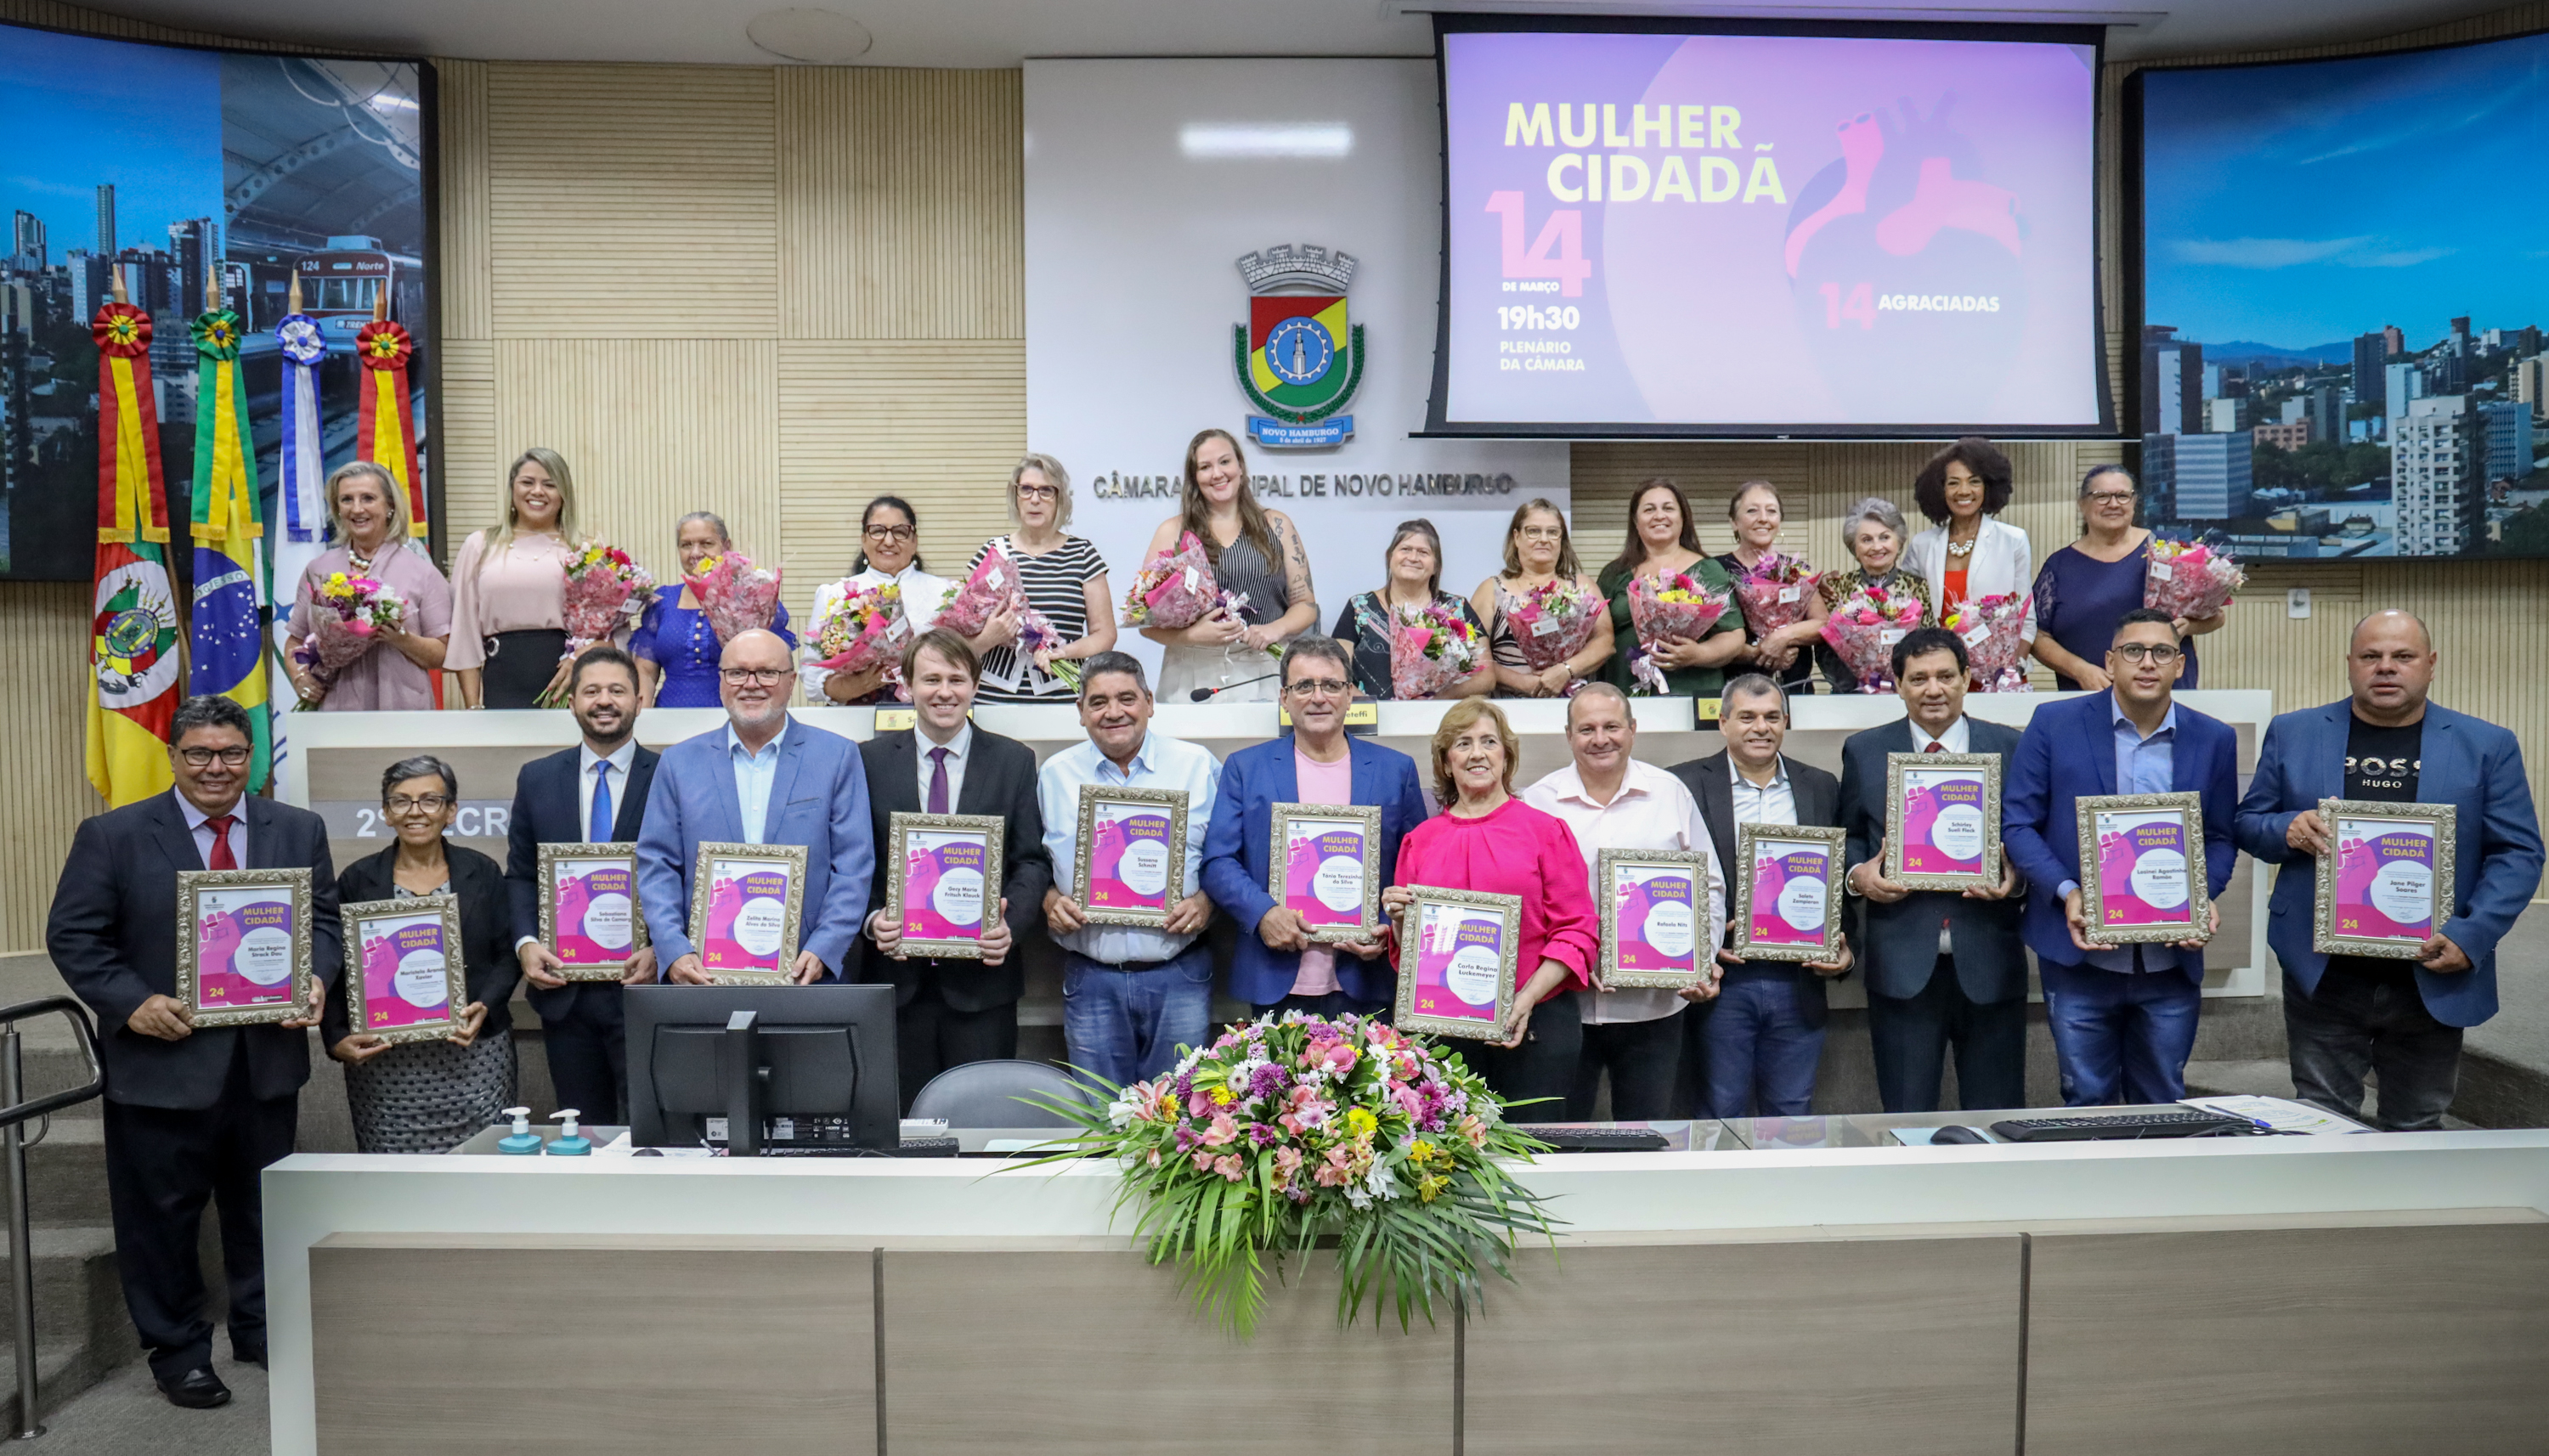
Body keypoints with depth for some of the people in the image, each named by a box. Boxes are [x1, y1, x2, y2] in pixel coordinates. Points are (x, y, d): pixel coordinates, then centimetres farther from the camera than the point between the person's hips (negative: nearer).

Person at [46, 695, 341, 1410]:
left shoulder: (299, 831, 5)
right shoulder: (112, 835, -3)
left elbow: (324, 920, 7)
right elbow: (73, 936, -4)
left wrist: (314, 980, -12)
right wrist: (132, 1002, -17)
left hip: (268, 1058, 3)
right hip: (162, 1062, -2)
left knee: (264, 1208, 15)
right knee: (162, 1215, 9)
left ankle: (264, 1332, 32)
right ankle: (178, 1352, 25)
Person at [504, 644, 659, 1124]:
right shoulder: (537, 778, 10)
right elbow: (520, 874, 11)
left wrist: (662, 950, -14)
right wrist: (526, 943, -4)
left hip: (643, 985, -3)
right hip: (563, 990, 3)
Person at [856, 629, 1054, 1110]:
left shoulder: (1015, 761, 5)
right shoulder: (870, 759, 6)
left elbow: (1032, 860, 3)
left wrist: (1010, 925, -14)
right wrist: (872, 918, -12)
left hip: (983, 973, 0)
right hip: (898, 972, 1)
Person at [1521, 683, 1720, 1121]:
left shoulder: (1671, 793, 6)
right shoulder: (1537, 802, 1)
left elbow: (1708, 885, 10)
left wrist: (1702, 960, -2)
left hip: (1652, 1005, 1)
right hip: (1564, 1004, -1)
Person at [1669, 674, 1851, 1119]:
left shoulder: (1822, 788, 12)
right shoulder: (1685, 784, 0)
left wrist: (1845, 953, 0)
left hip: (1799, 982, 3)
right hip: (1721, 979, -3)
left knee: (1793, 1118, 11)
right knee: (1719, 1118, 5)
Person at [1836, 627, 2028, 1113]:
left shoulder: (2012, 749, 7)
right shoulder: (1864, 751, 7)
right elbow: (1847, 837, 12)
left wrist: (2017, 875, -12)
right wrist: (1858, 874, -8)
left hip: (1988, 960, 0)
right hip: (1902, 964, 0)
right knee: (1907, 1121, 6)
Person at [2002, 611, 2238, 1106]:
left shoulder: (2214, 740, 6)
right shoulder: (2054, 724, -2)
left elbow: (2220, 838, 11)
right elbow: (2016, 822, -3)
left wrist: (2204, 896, -9)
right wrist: (2067, 892, -15)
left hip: (2172, 960, 2)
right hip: (2081, 954, -2)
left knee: (2163, 1111, 13)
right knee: (2087, 1106, 7)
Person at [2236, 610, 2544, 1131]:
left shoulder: (2488, 746, 4)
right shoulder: (2292, 734, 5)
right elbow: (2248, 824, 9)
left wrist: (2470, 937, -12)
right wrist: (2288, 830, -15)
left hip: (2433, 983, 0)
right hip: (2322, 978, 0)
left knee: (2416, 1133, 12)